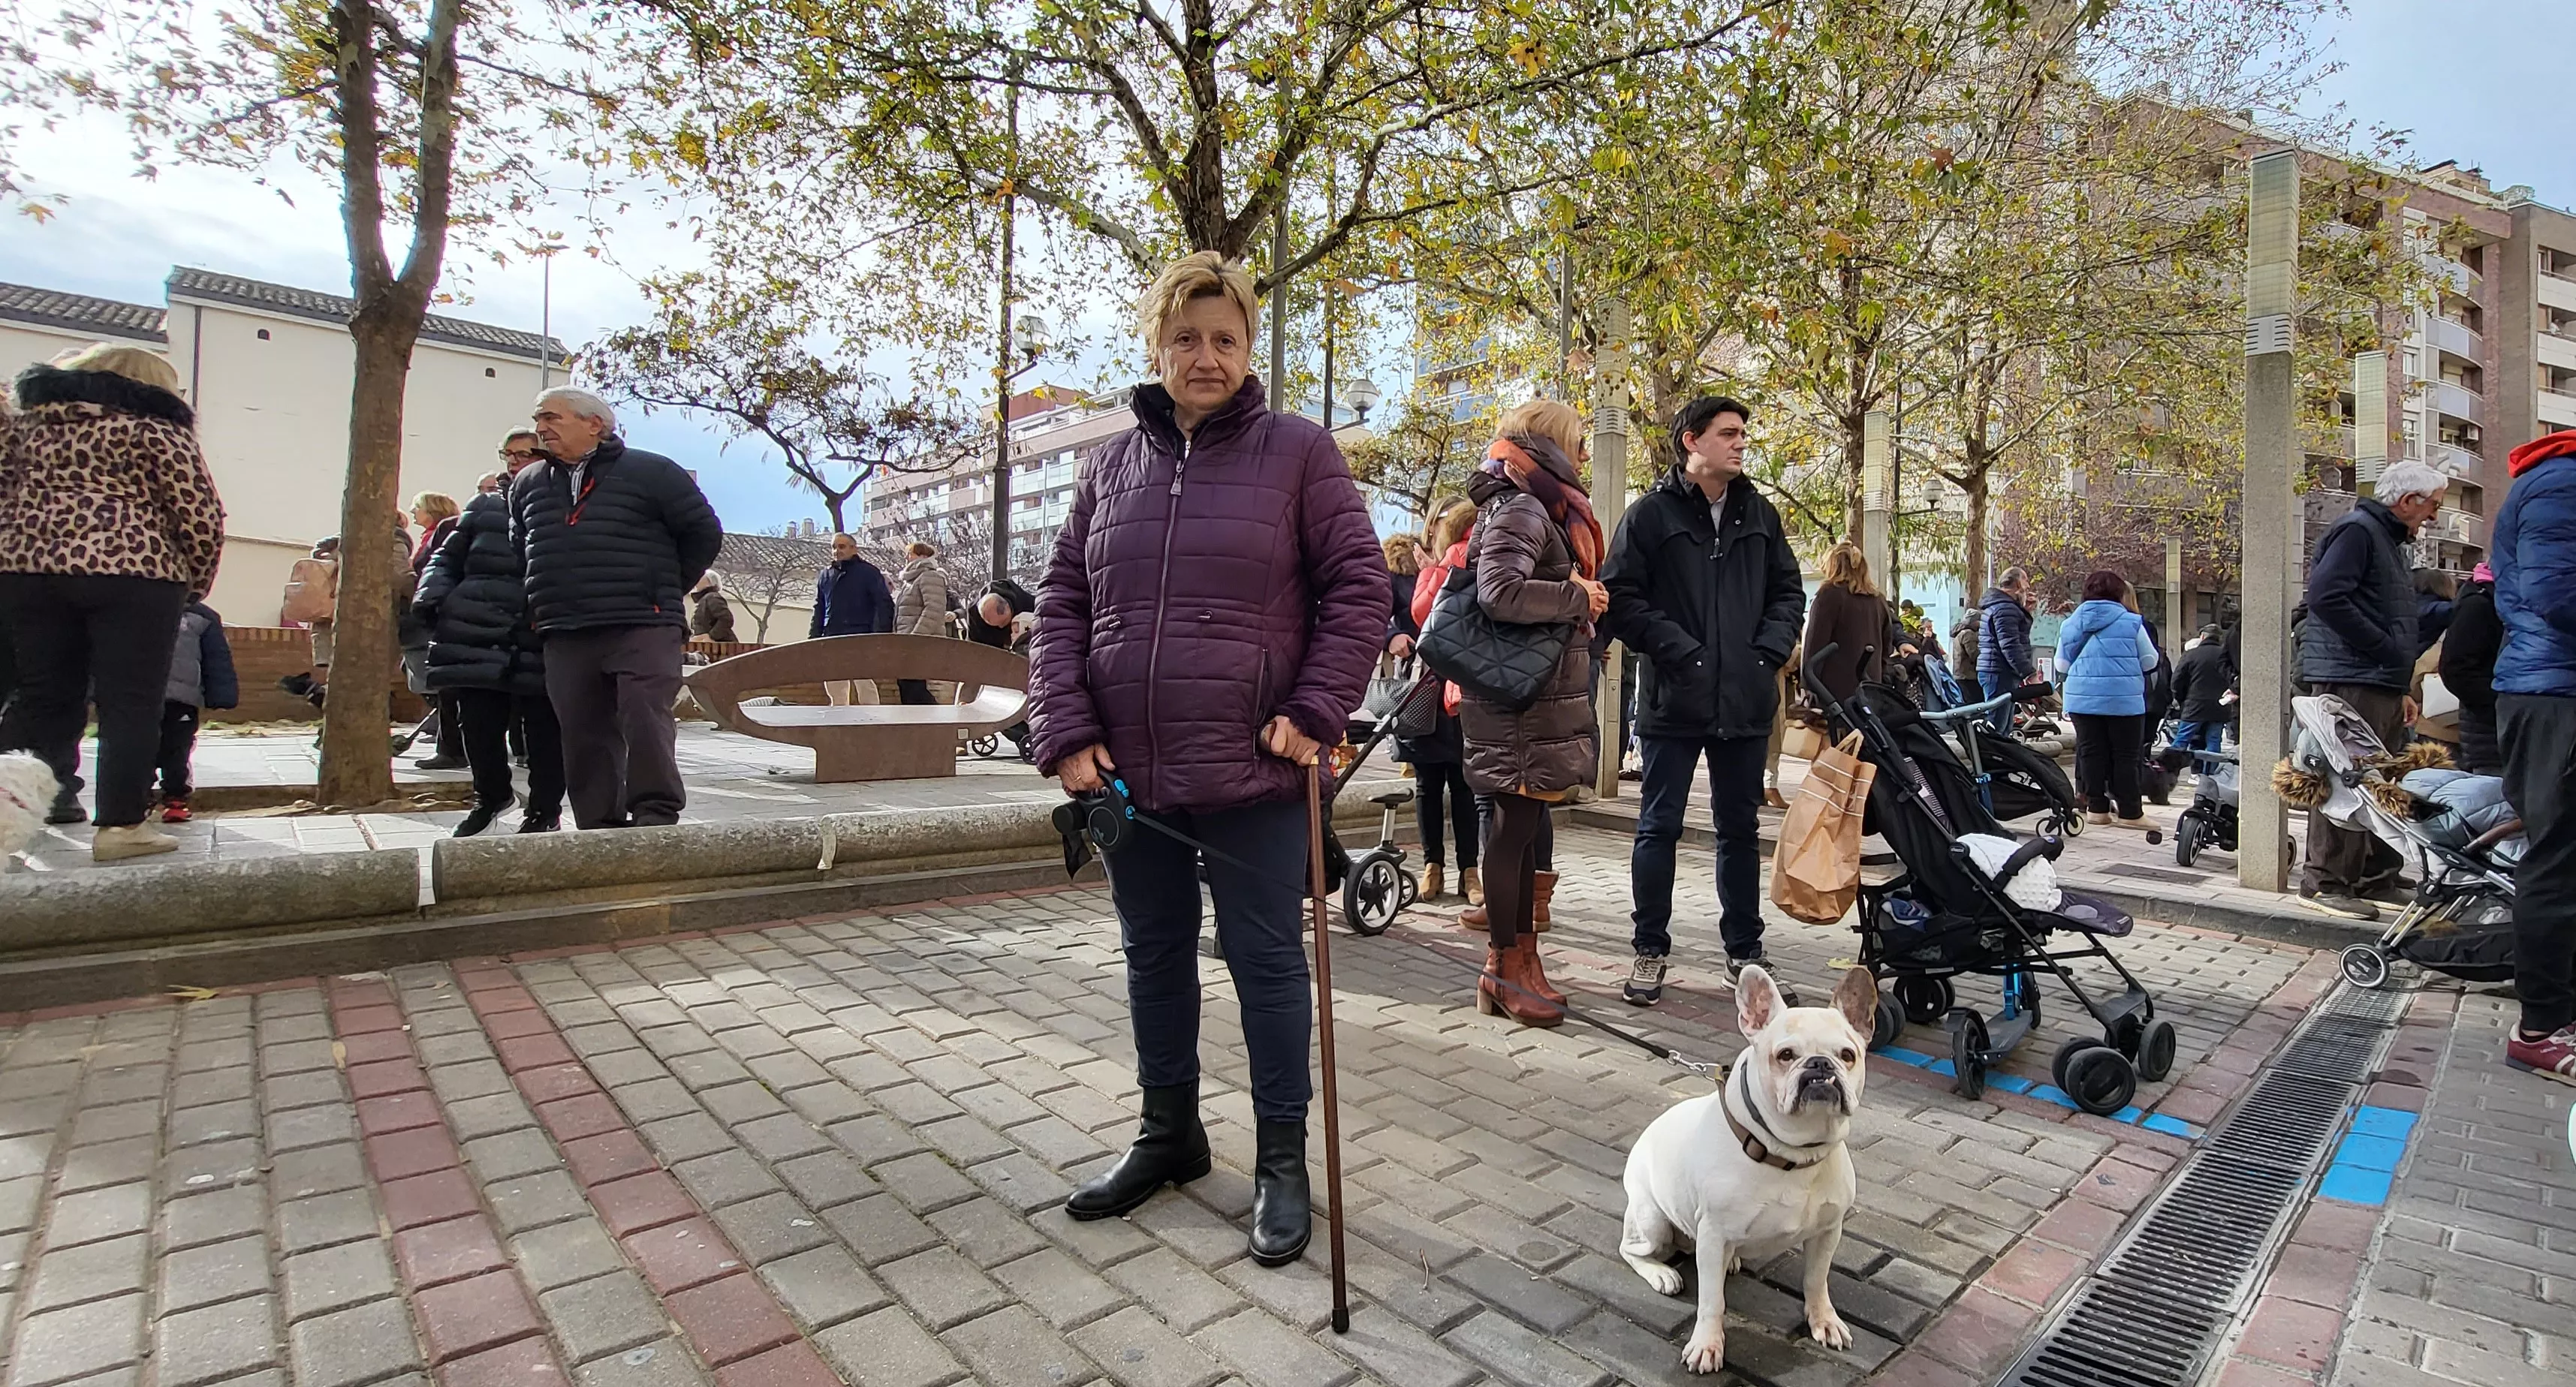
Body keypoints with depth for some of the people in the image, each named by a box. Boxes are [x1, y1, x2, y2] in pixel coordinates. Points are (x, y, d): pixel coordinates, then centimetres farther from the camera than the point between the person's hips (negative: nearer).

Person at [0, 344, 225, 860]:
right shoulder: (154, 432, 1)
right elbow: (201, 516, -5)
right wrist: (194, 584, 6)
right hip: (131, 573, -5)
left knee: (42, 700, 14)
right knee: (130, 703, -1)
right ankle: (121, 826, -2)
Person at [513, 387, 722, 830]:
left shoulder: (650, 472, 2)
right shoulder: (528, 485, 20)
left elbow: (704, 531, 3)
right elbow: (520, 551, 31)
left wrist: (664, 589, 4)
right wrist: (542, 605, 19)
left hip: (643, 629, -5)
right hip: (564, 638, 5)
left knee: (644, 718, -16)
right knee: (582, 735, 4)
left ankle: (656, 814, -9)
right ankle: (599, 828, 11)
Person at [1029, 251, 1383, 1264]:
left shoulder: (1297, 449, -1)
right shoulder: (1113, 463, 10)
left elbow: (1359, 587, -3)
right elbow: (1061, 600, 8)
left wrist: (1316, 712, -12)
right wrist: (1066, 732, -3)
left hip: (1253, 770, -4)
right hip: (1127, 771, 5)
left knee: (1267, 960, 7)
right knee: (1154, 954, 17)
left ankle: (1282, 1159, 25)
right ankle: (1168, 1133, 37)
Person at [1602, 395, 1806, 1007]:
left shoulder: (1759, 514, 12)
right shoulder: (1651, 513, -3)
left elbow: (1788, 590, 16)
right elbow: (1620, 596, -8)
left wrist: (1770, 650, 1)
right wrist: (1677, 649, -14)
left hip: (1746, 701, 5)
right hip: (1672, 699, -4)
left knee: (1741, 829, 13)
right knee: (1658, 827, 3)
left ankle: (1745, 950, 26)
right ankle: (1651, 949, 16)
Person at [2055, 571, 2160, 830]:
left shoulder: (2070, 624, 6)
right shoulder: (2132, 623, -2)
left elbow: (2061, 665, 13)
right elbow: (2149, 661, 5)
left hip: (2082, 699, 3)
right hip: (2124, 699, -3)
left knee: (2090, 752, 7)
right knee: (2126, 755, 3)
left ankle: (2096, 807, 9)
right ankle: (2129, 812, 4)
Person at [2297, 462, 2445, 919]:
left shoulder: (2391, 541, 25)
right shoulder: (2357, 530, -7)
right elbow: (2326, 596, -22)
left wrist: (2401, 688, 20)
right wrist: (2385, 650, -18)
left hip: (2381, 685, 11)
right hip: (2351, 680, -11)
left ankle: (2377, 880, 20)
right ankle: (2325, 882, -7)